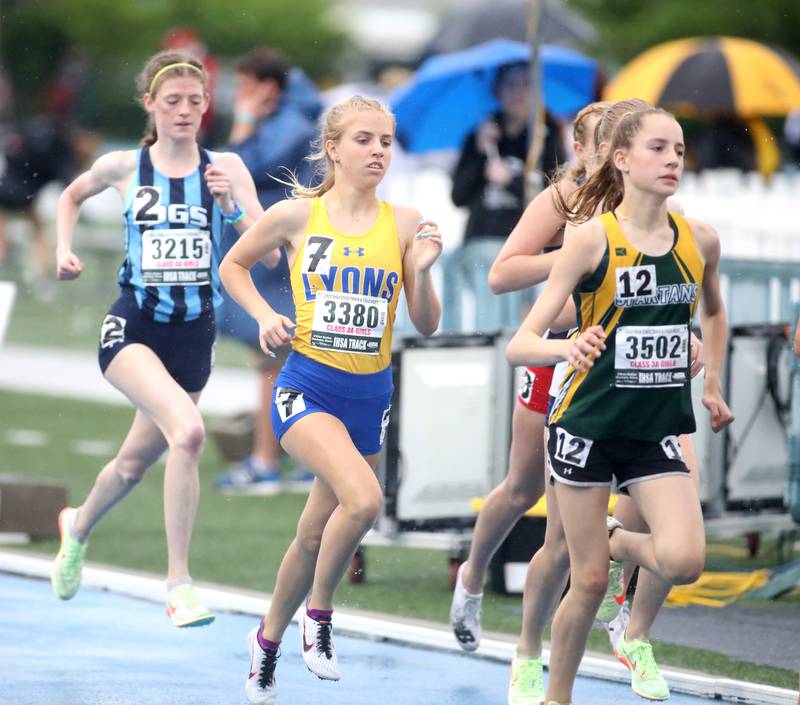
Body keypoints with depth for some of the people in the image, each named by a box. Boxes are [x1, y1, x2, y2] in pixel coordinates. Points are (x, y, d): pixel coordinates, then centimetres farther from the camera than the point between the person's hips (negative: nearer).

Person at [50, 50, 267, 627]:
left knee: (134, 464, 17)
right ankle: (179, 587, -23)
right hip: (133, 327, -3)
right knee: (188, 431, -28)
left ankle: (79, 527, 51)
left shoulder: (226, 168, -1)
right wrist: (64, 250, 8)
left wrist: (232, 205, -24)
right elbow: (73, 195, 22)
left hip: (194, 336, 3)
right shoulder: (123, 167, -1)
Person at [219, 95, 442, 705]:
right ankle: (319, 616, -5)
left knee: (316, 533, 11)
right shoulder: (297, 216, -3)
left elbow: (426, 326, 1)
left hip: (371, 395, 3)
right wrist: (266, 316, -3)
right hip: (308, 385, -3)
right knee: (364, 498, -27)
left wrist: (422, 270, -16)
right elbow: (233, 266, 13)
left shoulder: (404, 223, 1)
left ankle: (269, 638, 35)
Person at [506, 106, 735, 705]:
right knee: (590, 583, 0)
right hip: (589, 425, -3)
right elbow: (520, 344, -16)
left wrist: (712, 388, 19)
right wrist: (566, 347, -36)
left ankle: (620, 542, 16)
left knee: (683, 562, -18)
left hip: (658, 430, 3)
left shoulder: (700, 239, 0)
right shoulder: (592, 238, -11)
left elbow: (714, 312, 24)